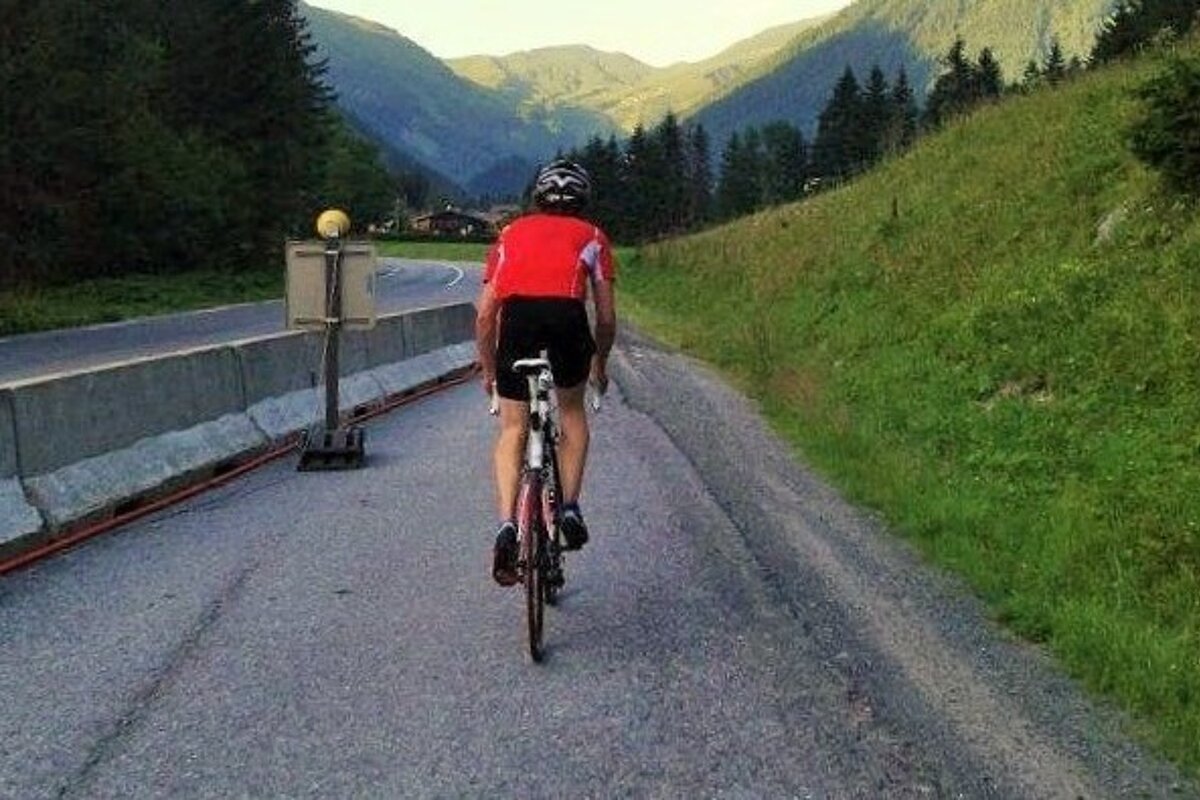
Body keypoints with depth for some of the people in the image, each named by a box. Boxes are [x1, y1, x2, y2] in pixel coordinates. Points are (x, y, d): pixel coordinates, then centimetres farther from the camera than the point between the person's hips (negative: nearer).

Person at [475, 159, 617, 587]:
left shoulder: (511, 233, 31)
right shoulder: (591, 236, 29)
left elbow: (485, 315, 26)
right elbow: (606, 317, 25)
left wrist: (488, 371, 38)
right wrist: (600, 365, 41)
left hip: (517, 315, 1)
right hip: (567, 314, 0)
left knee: (512, 430, 13)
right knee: (572, 411, 25)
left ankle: (507, 524, -2)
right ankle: (570, 509, 17)